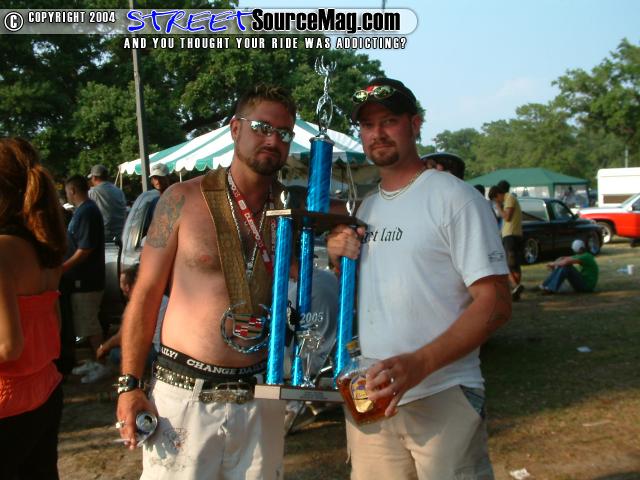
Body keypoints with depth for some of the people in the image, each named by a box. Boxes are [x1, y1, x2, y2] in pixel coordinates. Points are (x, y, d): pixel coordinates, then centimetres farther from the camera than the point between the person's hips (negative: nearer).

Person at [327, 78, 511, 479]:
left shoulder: (454, 198, -9)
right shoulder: (365, 209, 13)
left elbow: (495, 304, -14)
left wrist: (418, 364, -25)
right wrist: (340, 260, 0)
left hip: (442, 399, -6)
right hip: (369, 396, 6)